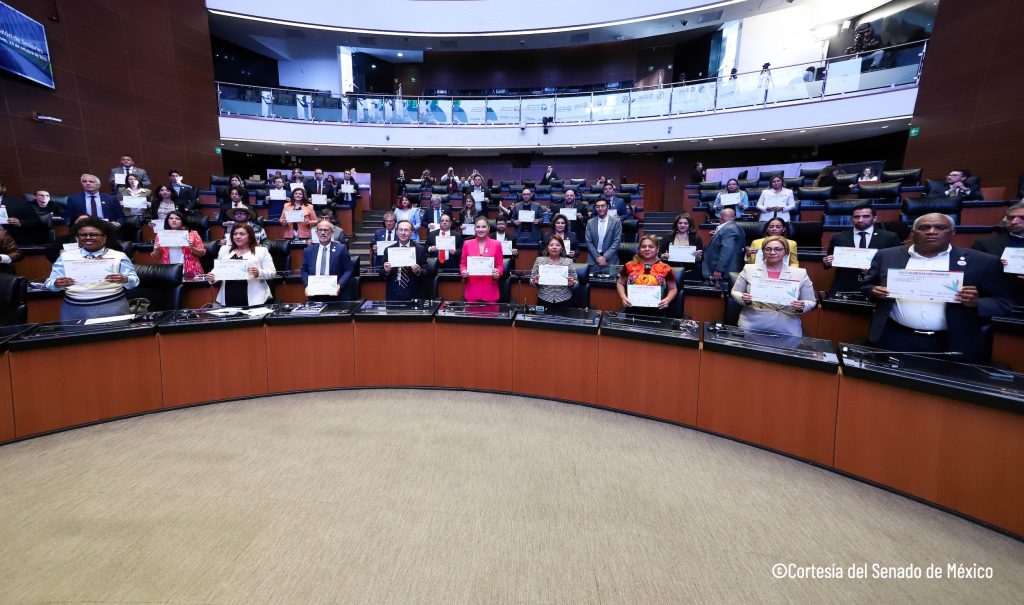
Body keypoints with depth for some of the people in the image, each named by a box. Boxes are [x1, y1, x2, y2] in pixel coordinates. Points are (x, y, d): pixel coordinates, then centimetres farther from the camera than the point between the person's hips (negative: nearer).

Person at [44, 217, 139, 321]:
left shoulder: (118, 256, 8)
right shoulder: (66, 256, 14)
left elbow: (134, 281, 0)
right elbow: (49, 282, 10)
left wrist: (125, 280, -23)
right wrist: (57, 284, -14)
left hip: (111, 307, -2)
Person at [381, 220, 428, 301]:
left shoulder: (421, 249, 0)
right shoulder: (388, 250, 5)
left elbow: (426, 273, 0)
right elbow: (382, 274, 7)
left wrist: (418, 271, -20)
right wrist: (386, 270, -14)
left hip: (413, 295, -1)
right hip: (393, 294, 1)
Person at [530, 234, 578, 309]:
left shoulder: (569, 262, 2)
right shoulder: (539, 260, 2)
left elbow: (576, 284, 5)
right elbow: (531, 280, 7)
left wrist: (572, 284, -15)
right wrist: (535, 282, -13)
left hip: (564, 301, 0)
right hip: (544, 300, 0)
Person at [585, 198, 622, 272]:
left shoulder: (616, 221, 1)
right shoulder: (590, 222, 7)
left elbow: (617, 242, -4)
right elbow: (588, 242, 2)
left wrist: (605, 257, -12)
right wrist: (597, 257, -8)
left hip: (610, 260, -1)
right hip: (593, 260, 2)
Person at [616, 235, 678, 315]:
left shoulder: (665, 268, 6)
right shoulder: (629, 266, 8)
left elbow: (673, 289, 15)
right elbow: (620, 284, 17)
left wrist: (667, 300, -4)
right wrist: (624, 297, 0)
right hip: (632, 311, 0)